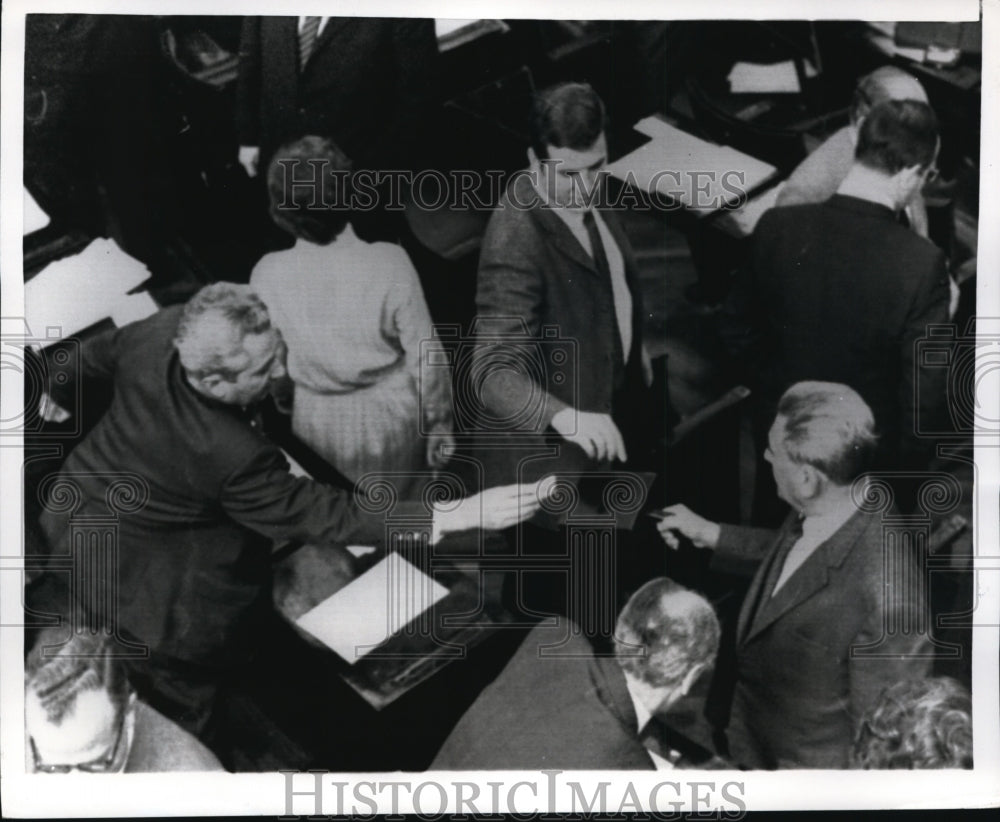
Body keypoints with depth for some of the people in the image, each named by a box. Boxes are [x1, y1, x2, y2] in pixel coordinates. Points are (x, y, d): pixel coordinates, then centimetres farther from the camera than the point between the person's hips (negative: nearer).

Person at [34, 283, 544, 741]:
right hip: (123, 569, -7)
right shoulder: (230, 455, -40)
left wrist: (57, 389, 25)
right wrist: (461, 514, -35)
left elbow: (96, 355, 1)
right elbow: (328, 518, -32)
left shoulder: (165, 329, -22)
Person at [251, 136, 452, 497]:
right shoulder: (390, 264, -26)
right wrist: (440, 426, -1)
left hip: (316, 430, 1)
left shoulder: (267, 275, -21)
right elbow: (426, 360, -18)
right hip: (390, 422, -1)